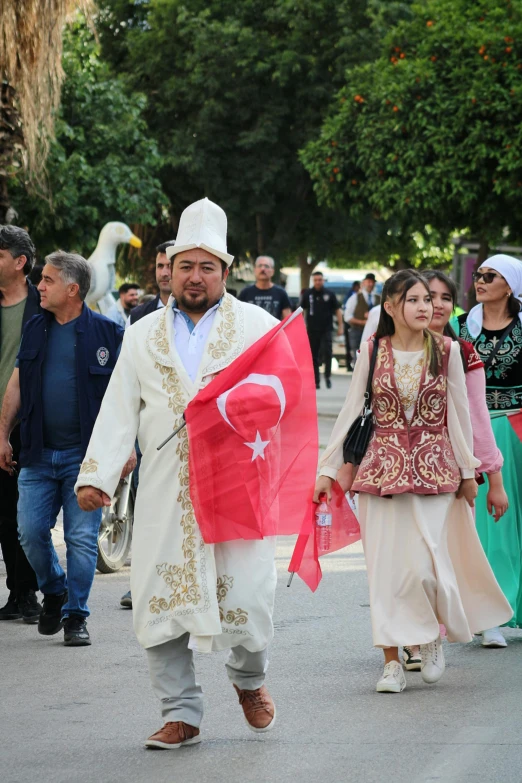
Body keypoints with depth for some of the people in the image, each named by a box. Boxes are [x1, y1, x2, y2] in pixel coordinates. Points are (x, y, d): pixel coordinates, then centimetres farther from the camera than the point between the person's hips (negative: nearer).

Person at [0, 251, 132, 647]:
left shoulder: (106, 332, -4)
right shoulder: (37, 329, 9)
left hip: (86, 454, -4)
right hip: (38, 454, 4)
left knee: (82, 537, -3)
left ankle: (75, 615, 8)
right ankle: (54, 592, 26)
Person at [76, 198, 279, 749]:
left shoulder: (257, 327, 7)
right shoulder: (144, 335, 14)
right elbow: (118, 411, 10)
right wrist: (96, 474, -1)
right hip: (165, 493, 2)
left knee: (244, 594, -5)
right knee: (160, 599, -3)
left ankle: (249, 678, 27)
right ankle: (181, 713, 8)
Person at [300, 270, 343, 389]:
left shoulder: (329, 294, 2)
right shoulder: (307, 294, 4)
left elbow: (338, 310, 6)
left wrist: (340, 326, 2)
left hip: (326, 329, -1)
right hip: (312, 330, 2)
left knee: (327, 352, -14)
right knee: (313, 356, 3)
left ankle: (327, 375, 1)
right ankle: (316, 381, 9)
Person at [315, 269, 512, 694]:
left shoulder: (446, 351, 1)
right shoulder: (372, 352, 1)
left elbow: (459, 413, 5)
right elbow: (350, 412, 4)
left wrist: (467, 470, 5)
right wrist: (328, 468, 2)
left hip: (434, 467, -1)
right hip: (382, 464, 1)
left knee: (424, 562, -10)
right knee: (386, 565, -1)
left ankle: (433, 633, 19)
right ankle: (392, 661, 6)